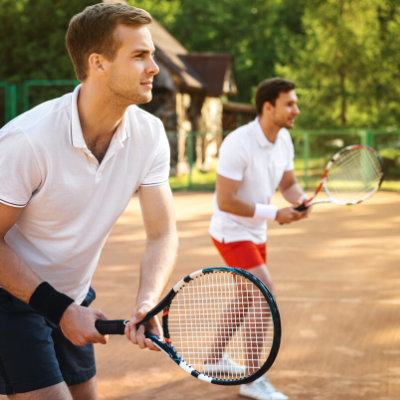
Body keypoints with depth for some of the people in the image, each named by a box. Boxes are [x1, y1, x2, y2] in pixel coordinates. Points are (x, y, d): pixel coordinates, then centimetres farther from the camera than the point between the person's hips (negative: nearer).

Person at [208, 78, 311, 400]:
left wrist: (300, 201, -15)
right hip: (231, 232, -9)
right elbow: (225, 201, -26)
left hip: (256, 233, 9)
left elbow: (289, 183, 8)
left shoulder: (284, 139, -2)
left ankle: (216, 358, 40)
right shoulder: (238, 144, -26)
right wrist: (274, 214, -25)